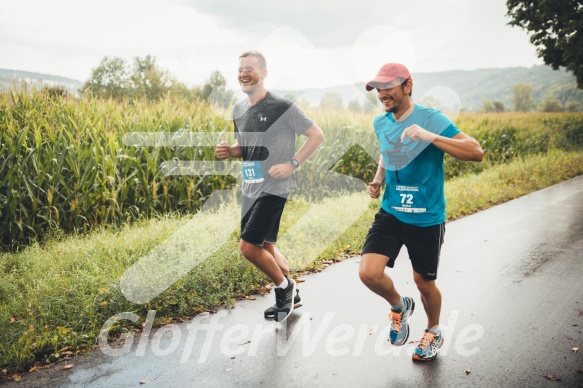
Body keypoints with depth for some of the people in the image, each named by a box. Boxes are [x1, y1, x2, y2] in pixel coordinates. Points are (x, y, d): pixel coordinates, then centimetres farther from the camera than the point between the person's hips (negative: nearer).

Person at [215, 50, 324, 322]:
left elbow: (317, 135, -9)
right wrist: (229, 151, -2)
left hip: (273, 188, -8)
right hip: (249, 188, 8)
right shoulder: (238, 109, 8)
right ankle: (290, 294, 36)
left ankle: (284, 287, 15)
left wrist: (292, 164, -15)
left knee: (248, 247, -11)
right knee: (265, 247, 16)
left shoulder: (282, 107, -13)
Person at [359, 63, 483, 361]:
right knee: (368, 272, -12)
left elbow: (476, 152, -22)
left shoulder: (431, 119, -15)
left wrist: (431, 137, -33)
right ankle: (399, 305, 22)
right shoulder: (380, 123, 3)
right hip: (390, 213, 4)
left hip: (426, 219, -4)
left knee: (424, 283, 11)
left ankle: (434, 331, 43)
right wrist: (378, 180, 5)